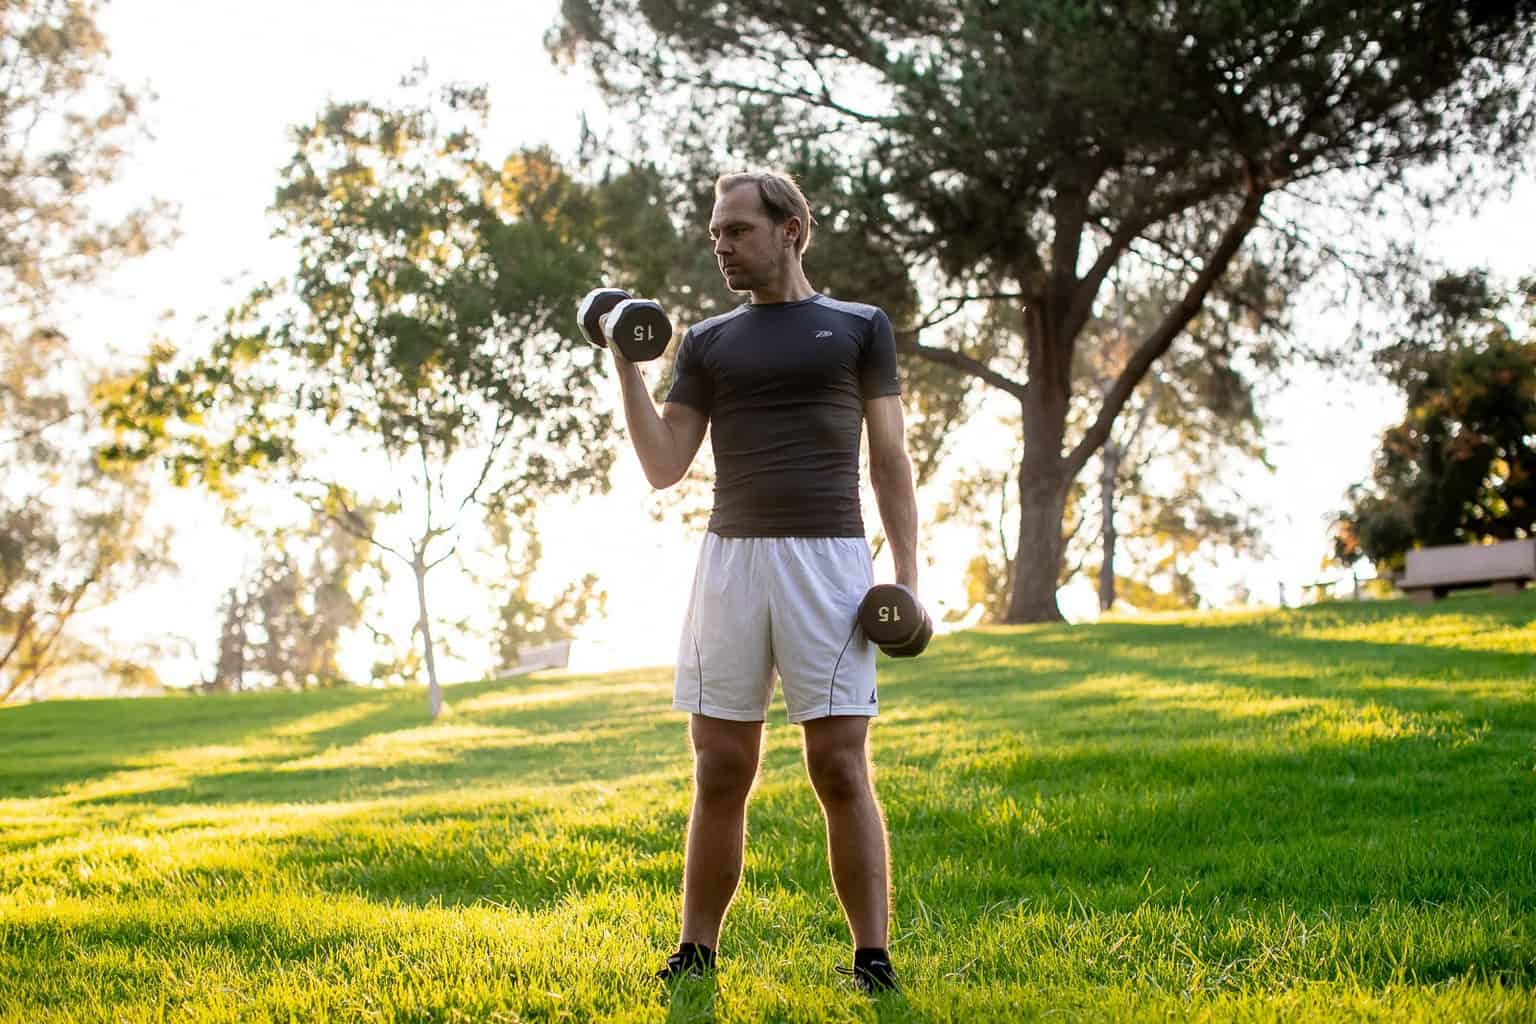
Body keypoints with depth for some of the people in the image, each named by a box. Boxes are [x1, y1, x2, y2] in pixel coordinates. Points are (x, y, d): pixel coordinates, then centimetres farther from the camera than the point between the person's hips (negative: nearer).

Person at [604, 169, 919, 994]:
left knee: (841, 768, -6)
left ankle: (872, 957, 0)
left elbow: (890, 461, 7)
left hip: (828, 561, -2)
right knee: (720, 772, 4)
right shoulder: (708, 342, 15)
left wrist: (907, 574, -2)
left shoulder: (859, 328, 10)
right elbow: (664, 466, 7)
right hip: (731, 557, 3)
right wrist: (625, 362, -1)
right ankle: (696, 952, 12)